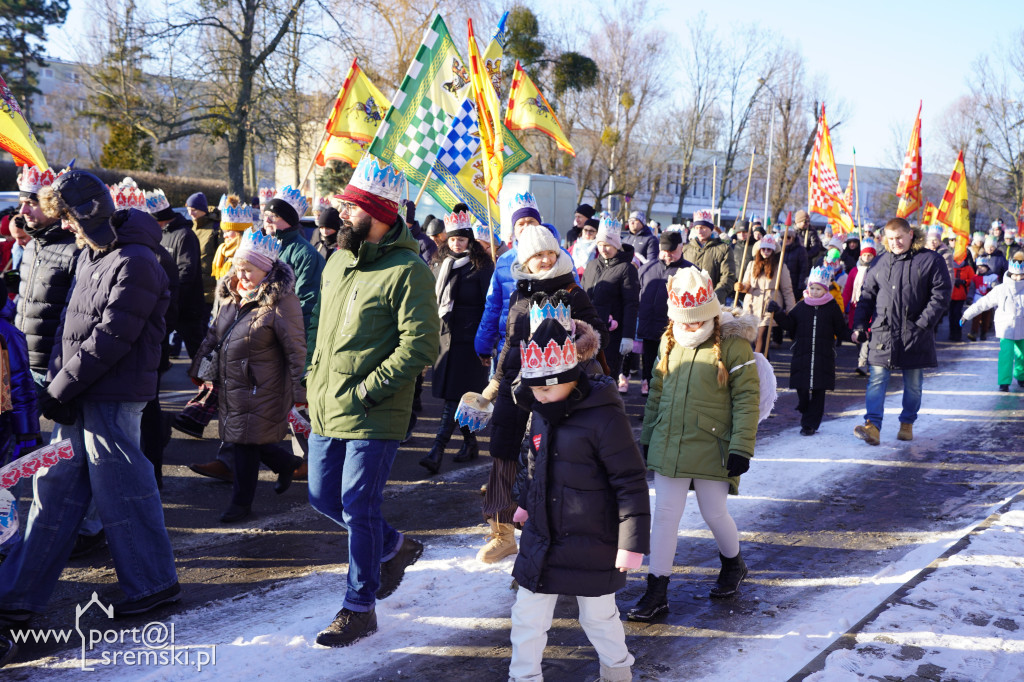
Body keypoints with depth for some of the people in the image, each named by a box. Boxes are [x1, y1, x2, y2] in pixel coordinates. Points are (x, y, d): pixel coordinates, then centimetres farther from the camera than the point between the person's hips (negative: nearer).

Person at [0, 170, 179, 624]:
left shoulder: (135, 263, -16)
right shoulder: (89, 255, 14)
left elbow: (110, 338, -20)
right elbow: (73, 324, 15)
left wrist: (60, 390, -15)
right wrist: (58, 381, 1)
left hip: (112, 399, -9)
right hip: (79, 398, 9)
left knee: (121, 491, 1)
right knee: (54, 489, 12)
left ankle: (153, 583, 18)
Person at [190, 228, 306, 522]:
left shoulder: (281, 302, -16)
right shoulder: (234, 295, 9)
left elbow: (296, 350, -14)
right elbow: (214, 333, 20)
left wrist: (299, 390, -14)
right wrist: (200, 367, 21)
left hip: (260, 390, -8)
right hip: (230, 385, 8)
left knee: (247, 443, 0)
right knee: (238, 439, 15)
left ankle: (241, 503, 17)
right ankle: (285, 463, 39)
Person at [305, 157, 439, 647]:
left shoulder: (407, 271, -16)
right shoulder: (337, 263, 11)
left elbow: (421, 346, -20)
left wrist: (365, 390, -20)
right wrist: (315, 378, 11)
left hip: (373, 419, -8)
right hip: (326, 410, 8)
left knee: (359, 510, -1)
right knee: (323, 498, 16)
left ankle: (360, 609, 17)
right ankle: (394, 546, 39)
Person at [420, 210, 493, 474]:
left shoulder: (481, 267, -4)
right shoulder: (439, 264, 13)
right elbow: (432, 299, 21)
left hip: (468, 339, -6)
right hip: (444, 336, 6)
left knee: (455, 396, -10)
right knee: (455, 395, 11)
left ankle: (437, 452, -16)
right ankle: (470, 443, 25)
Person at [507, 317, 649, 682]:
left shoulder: (604, 417, -20)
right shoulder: (542, 413, 4)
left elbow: (631, 482, -18)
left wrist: (633, 542, -19)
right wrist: (526, 502, 30)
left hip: (591, 543, -6)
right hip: (541, 538, 6)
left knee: (598, 613, 13)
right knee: (528, 614, 9)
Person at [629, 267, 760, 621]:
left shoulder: (733, 345, -8)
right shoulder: (669, 343, 8)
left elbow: (747, 398, -9)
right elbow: (656, 393, 16)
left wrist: (741, 446, -14)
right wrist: (646, 438, 17)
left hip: (711, 448, -4)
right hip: (668, 446, 4)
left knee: (714, 513, 7)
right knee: (664, 514, 4)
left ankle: (733, 563, 39)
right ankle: (657, 590, 13)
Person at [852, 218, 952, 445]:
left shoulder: (931, 261, -1)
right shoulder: (881, 263, 10)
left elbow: (941, 296, -5)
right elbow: (866, 296, 14)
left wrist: (922, 323, -13)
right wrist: (859, 326, 5)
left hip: (915, 335, -2)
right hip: (883, 333, 2)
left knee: (913, 384, 9)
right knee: (877, 380, -8)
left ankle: (907, 424, 24)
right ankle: (872, 426, -13)